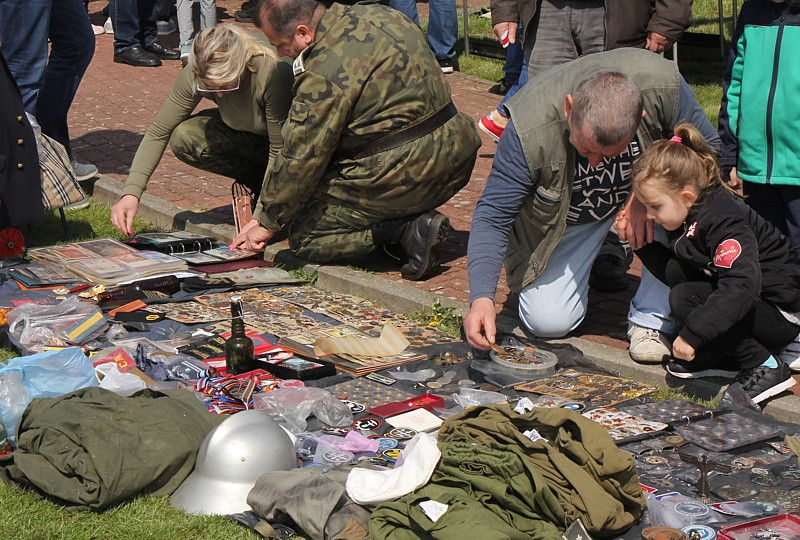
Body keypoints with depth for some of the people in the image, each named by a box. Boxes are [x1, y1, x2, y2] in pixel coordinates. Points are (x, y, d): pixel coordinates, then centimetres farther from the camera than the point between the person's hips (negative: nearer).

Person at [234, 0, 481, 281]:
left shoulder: (324, 74, -19)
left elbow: (300, 160, -14)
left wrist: (267, 223, 0)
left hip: (406, 176, -9)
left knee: (304, 237, 6)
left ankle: (408, 229, -10)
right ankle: (414, 218, 10)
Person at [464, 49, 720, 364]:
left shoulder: (664, 86, -34)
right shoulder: (530, 128, -37)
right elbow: (492, 215, -29)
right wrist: (481, 297, -42)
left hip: (643, 185, 1)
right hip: (569, 216, -1)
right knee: (548, 322, -10)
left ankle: (653, 320, -16)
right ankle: (600, 256, 21)